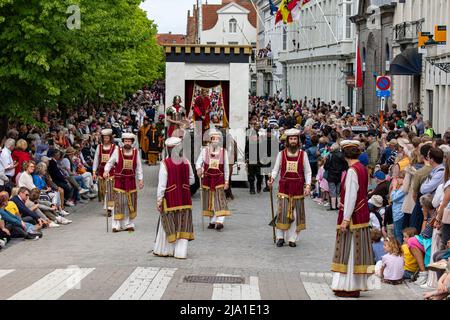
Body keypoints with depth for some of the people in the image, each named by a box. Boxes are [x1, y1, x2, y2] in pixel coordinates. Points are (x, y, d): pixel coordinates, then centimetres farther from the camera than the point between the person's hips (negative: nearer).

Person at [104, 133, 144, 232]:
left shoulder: (136, 152, 3)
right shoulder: (117, 151, -4)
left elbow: (139, 167, 7)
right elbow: (110, 162, 3)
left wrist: (141, 179, 4)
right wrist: (106, 171, -14)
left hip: (131, 181, 3)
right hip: (119, 181, -3)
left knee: (131, 203, 8)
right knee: (119, 203, -4)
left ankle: (129, 224, 18)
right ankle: (117, 225, 2)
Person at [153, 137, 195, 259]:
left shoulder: (165, 164, -14)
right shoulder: (186, 162, -2)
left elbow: (162, 184, -14)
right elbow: (192, 180, 7)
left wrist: (159, 199, -9)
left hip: (170, 198, -3)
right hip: (184, 198, 3)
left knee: (168, 225, 9)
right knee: (183, 225, 9)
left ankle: (165, 250, 18)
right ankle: (181, 252, 8)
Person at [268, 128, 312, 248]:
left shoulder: (303, 154, 4)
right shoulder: (281, 154, 4)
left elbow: (307, 172, 4)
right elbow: (276, 169, 5)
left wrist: (308, 185, -8)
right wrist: (272, 179, -14)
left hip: (298, 187, 1)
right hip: (284, 186, -1)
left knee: (296, 213, 2)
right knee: (282, 211, -7)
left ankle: (292, 238, 8)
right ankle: (280, 237, 3)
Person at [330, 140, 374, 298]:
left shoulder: (352, 171, -17)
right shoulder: (363, 169, 9)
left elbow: (351, 196, -20)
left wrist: (346, 219, -19)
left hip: (352, 216, -9)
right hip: (362, 216, 9)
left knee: (349, 250, -3)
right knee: (357, 250, 12)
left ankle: (350, 287, 1)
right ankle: (358, 284, 18)